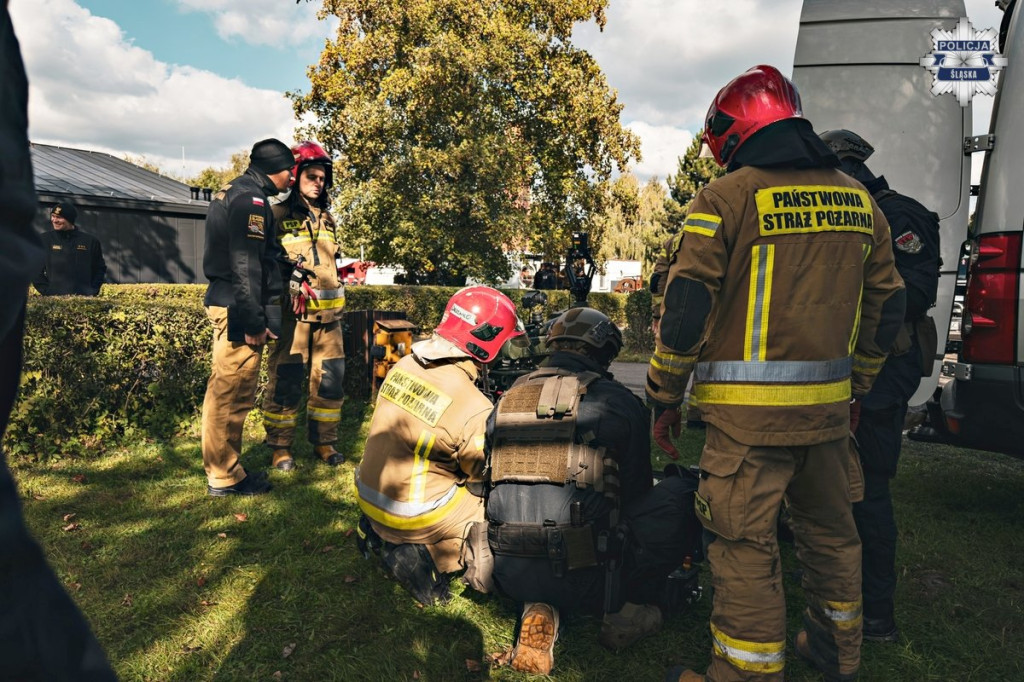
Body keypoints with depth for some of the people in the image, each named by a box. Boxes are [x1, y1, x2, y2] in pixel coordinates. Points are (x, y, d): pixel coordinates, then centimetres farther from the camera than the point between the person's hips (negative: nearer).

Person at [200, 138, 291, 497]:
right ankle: (225, 477, 5)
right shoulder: (251, 200, -13)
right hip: (238, 309, -11)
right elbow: (247, 266, -21)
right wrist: (254, 321, -20)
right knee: (234, 394, -4)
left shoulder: (230, 192, 20)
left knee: (223, 390, 16)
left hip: (222, 302, 11)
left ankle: (219, 469, 28)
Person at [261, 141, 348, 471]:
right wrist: (291, 277, -15)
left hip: (328, 312, 6)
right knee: (285, 381, -3)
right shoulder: (278, 216, -1)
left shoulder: (328, 219, 18)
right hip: (293, 312, -6)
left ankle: (324, 441, 20)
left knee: (330, 378, 8)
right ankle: (280, 447, 10)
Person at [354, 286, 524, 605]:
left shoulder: (403, 366, -6)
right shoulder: (473, 408, -27)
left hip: (369, 499, 7)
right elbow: (489, 479, -11)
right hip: (414, 520, -7)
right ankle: (426, 553, 2)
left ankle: (383, 534, 18)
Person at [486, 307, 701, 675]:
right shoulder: (619, 402, -2)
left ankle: (539, 609, 11)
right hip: (581, 577, -5)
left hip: (508, 574, 5)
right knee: (685, 492, 5)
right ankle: (630, 608, 10)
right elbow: (635, 493, 9)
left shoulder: (507, 401, 12)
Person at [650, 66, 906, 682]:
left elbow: (688, 305, -12)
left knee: (746, 545, 2)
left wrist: (665, 393, -1)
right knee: (831, 529, 22)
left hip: (748, 409, -7)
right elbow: (886, 306, 16)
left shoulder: (726, 197, -8)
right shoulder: (859, 199, 12)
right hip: (829, 405, 7)